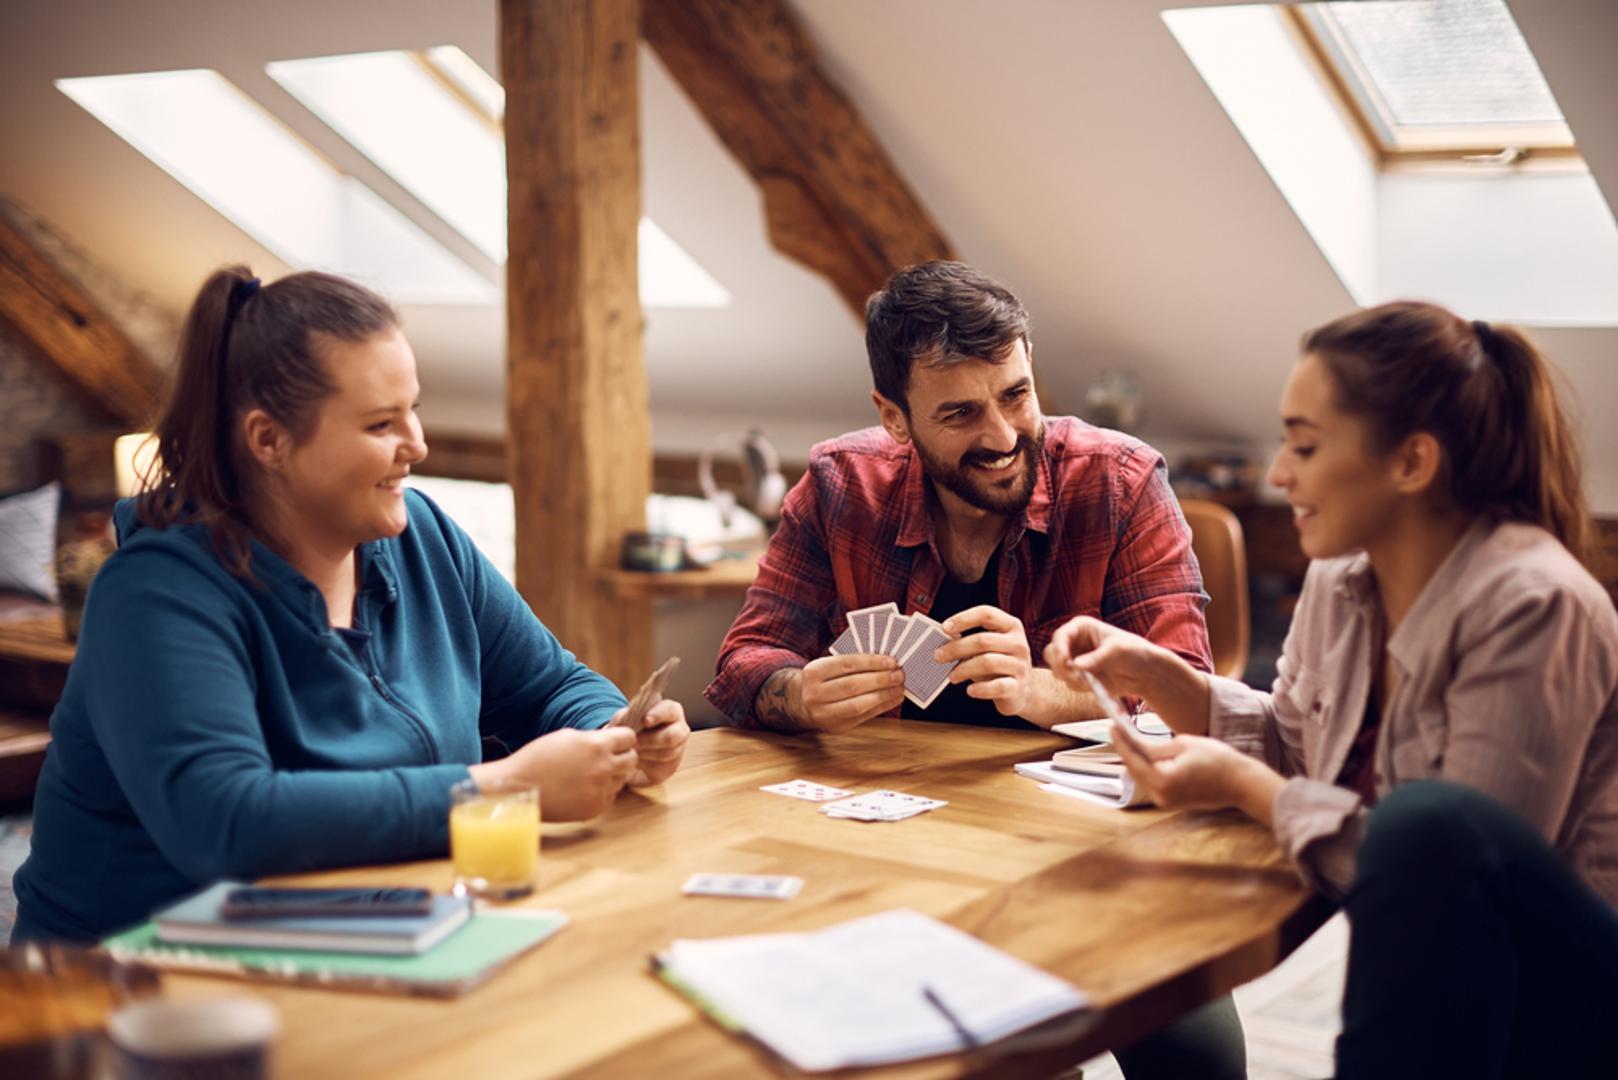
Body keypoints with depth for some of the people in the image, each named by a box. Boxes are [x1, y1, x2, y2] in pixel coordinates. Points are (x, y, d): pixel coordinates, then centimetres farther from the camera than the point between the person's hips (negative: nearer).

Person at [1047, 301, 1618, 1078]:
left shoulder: (1529, 605, -21)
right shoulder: (1340, 579, 2)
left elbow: (1452, 857, -23)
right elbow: (1293, 743, 15)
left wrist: (1243, 787, -19)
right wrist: (1155, 677, 0)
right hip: (1446, 981, 7)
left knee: (1426, 819, -32)